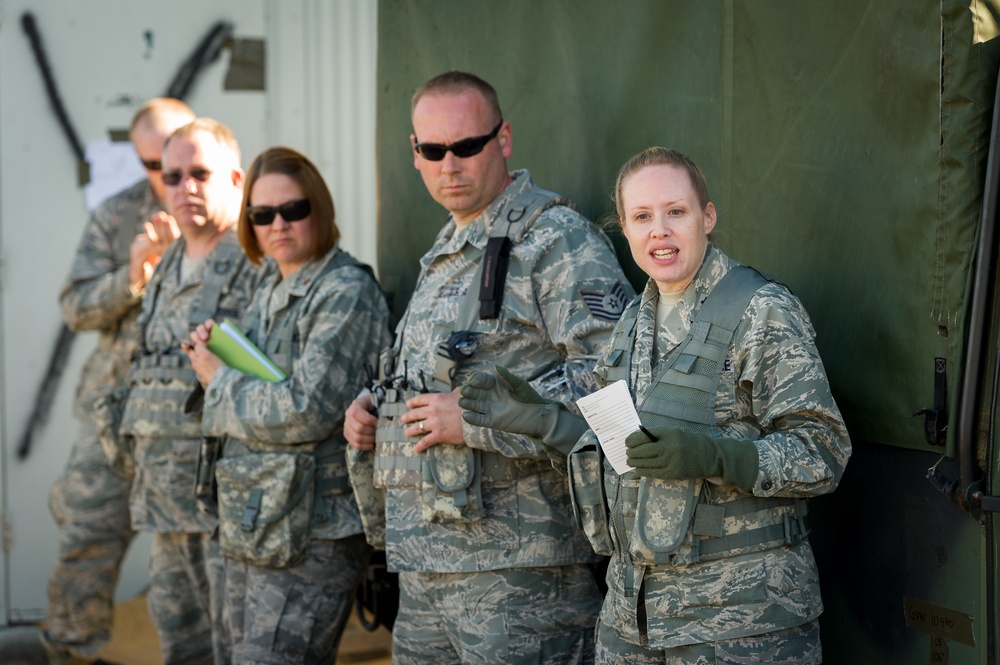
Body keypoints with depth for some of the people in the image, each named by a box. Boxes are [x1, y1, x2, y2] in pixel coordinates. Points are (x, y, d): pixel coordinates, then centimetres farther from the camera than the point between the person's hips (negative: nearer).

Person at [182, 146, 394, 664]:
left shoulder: (345, 293, -12)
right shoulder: (268, 294, 16)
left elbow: (306, 411, -21)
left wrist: (220, 382, -8)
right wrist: (213, 354, 4)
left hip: (313, 535, -9)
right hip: (249, 525, 9)